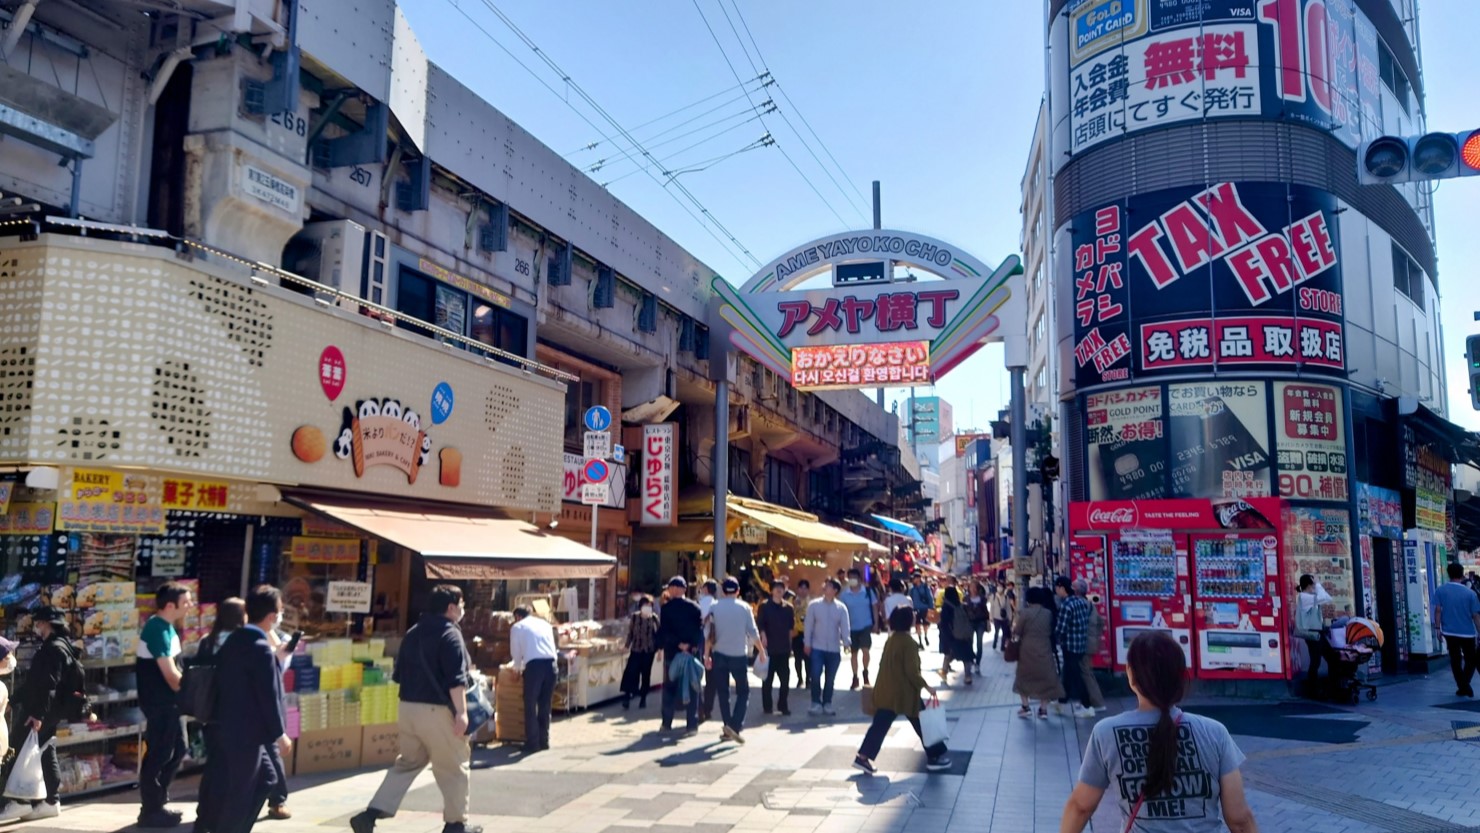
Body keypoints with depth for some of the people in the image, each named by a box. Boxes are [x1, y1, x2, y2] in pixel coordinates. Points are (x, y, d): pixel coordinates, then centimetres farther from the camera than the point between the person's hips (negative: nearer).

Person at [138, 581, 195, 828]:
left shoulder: (165, 627, 10)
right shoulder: (159, 630, -20)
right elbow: (171, 675, -20)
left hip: (167, 701, 10)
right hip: (160, 703, -10)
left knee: (177, 751, 15)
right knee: (159, 754, -1)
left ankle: (158, 802, 26)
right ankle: (151, 811, 10)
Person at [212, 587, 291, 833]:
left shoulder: (233, 640, 9)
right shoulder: (261, 648, -19)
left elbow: (225, 682, 15)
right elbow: (269, 696, -19)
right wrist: (280, 733, -11)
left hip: (229, 726, 9)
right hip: (247, 731, -9)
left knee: (266, 778, 18)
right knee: (241, 792, 2)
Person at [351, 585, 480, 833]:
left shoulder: (413, 633, 13)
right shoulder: (450, 635, -11)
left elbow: (399, 674, 18)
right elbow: (456, 679, -19)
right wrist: (461, 712, -19)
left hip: (408, 708, 7)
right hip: (436, 711, -7)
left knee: (407, 763, 17)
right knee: (453, 768, 7)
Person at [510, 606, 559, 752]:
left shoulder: (517, 627, 13)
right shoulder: (545, 623, 25)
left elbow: (515, 652, 18)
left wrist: (518, 668, 36)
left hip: (534, 665, -4)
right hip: (550, 663, 4)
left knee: (530, 706, 5)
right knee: (545, 705, 14)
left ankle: (532, 744, 5)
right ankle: (544, 741, 18)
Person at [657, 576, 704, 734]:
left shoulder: (667, 607, -5)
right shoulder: (694, 607, 0)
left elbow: (664, 631, -11)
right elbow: (700, 629, -5)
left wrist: (678, 643, -10)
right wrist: (694, 646, -7)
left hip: (671, 652, -1)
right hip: (692, 652, 1)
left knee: (669, 688, 11)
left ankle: (667, 723, 13)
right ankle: (692, 724, 4)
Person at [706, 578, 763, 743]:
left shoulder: (714, 607, 0)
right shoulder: (744, 607, -2)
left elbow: (710, 633, -4)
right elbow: (753, 632, -2)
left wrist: (707, 655, 0)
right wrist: (762, 650, 10)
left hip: (720, 655, 1)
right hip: (739, 655, -1)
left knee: (723, 693, 11)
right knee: (743, 692, 7)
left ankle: (727, 727, 11)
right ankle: (735, 725, -10)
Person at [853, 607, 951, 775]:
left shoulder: (891, 639, 9)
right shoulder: (908, 642, -18)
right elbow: (911, 671, -20)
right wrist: (926, 686, -11)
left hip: (886, 691, 8)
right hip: (904, 692, -8)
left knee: (880, 725, 8)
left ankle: (863, 757, 4)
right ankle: (935, 757, 16)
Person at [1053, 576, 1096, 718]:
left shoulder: (1066, 605, -21)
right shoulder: (1082, 601, 5)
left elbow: (1060, 629, -20)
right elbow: (1084, 623, 12)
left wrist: (1056, 639, 1)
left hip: (1070, 645, -8)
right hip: (1082, 643, 8)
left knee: (1074, 675, 3)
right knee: (1068, 672, 20)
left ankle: (1087, 707, 7)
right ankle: (1063, 701, 32)